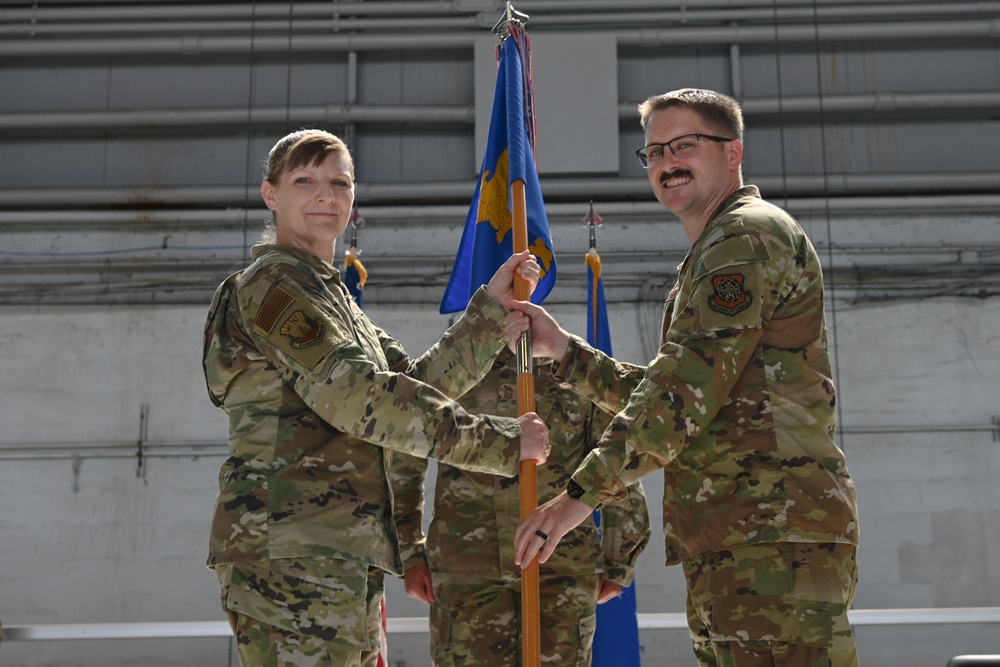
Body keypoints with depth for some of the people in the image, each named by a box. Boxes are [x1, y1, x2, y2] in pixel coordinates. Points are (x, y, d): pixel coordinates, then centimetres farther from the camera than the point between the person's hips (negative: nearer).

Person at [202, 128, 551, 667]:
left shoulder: (332, 297, 24)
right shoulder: (273, 283, -7)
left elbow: (421, 382, 16)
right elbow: (358, 396, -17)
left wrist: (493, 305, 9)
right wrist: (501, 443, -14)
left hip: (343, 561, 10)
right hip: (289, 554, -10)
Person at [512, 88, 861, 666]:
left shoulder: (746, 236, -7)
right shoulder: (716, 252, 26)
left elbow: (688, 387, -17)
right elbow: (664, 395, 24)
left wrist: (584, 493, -16)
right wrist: (562, 348, 18)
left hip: (774, 538, -10)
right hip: (729, 546, 10)